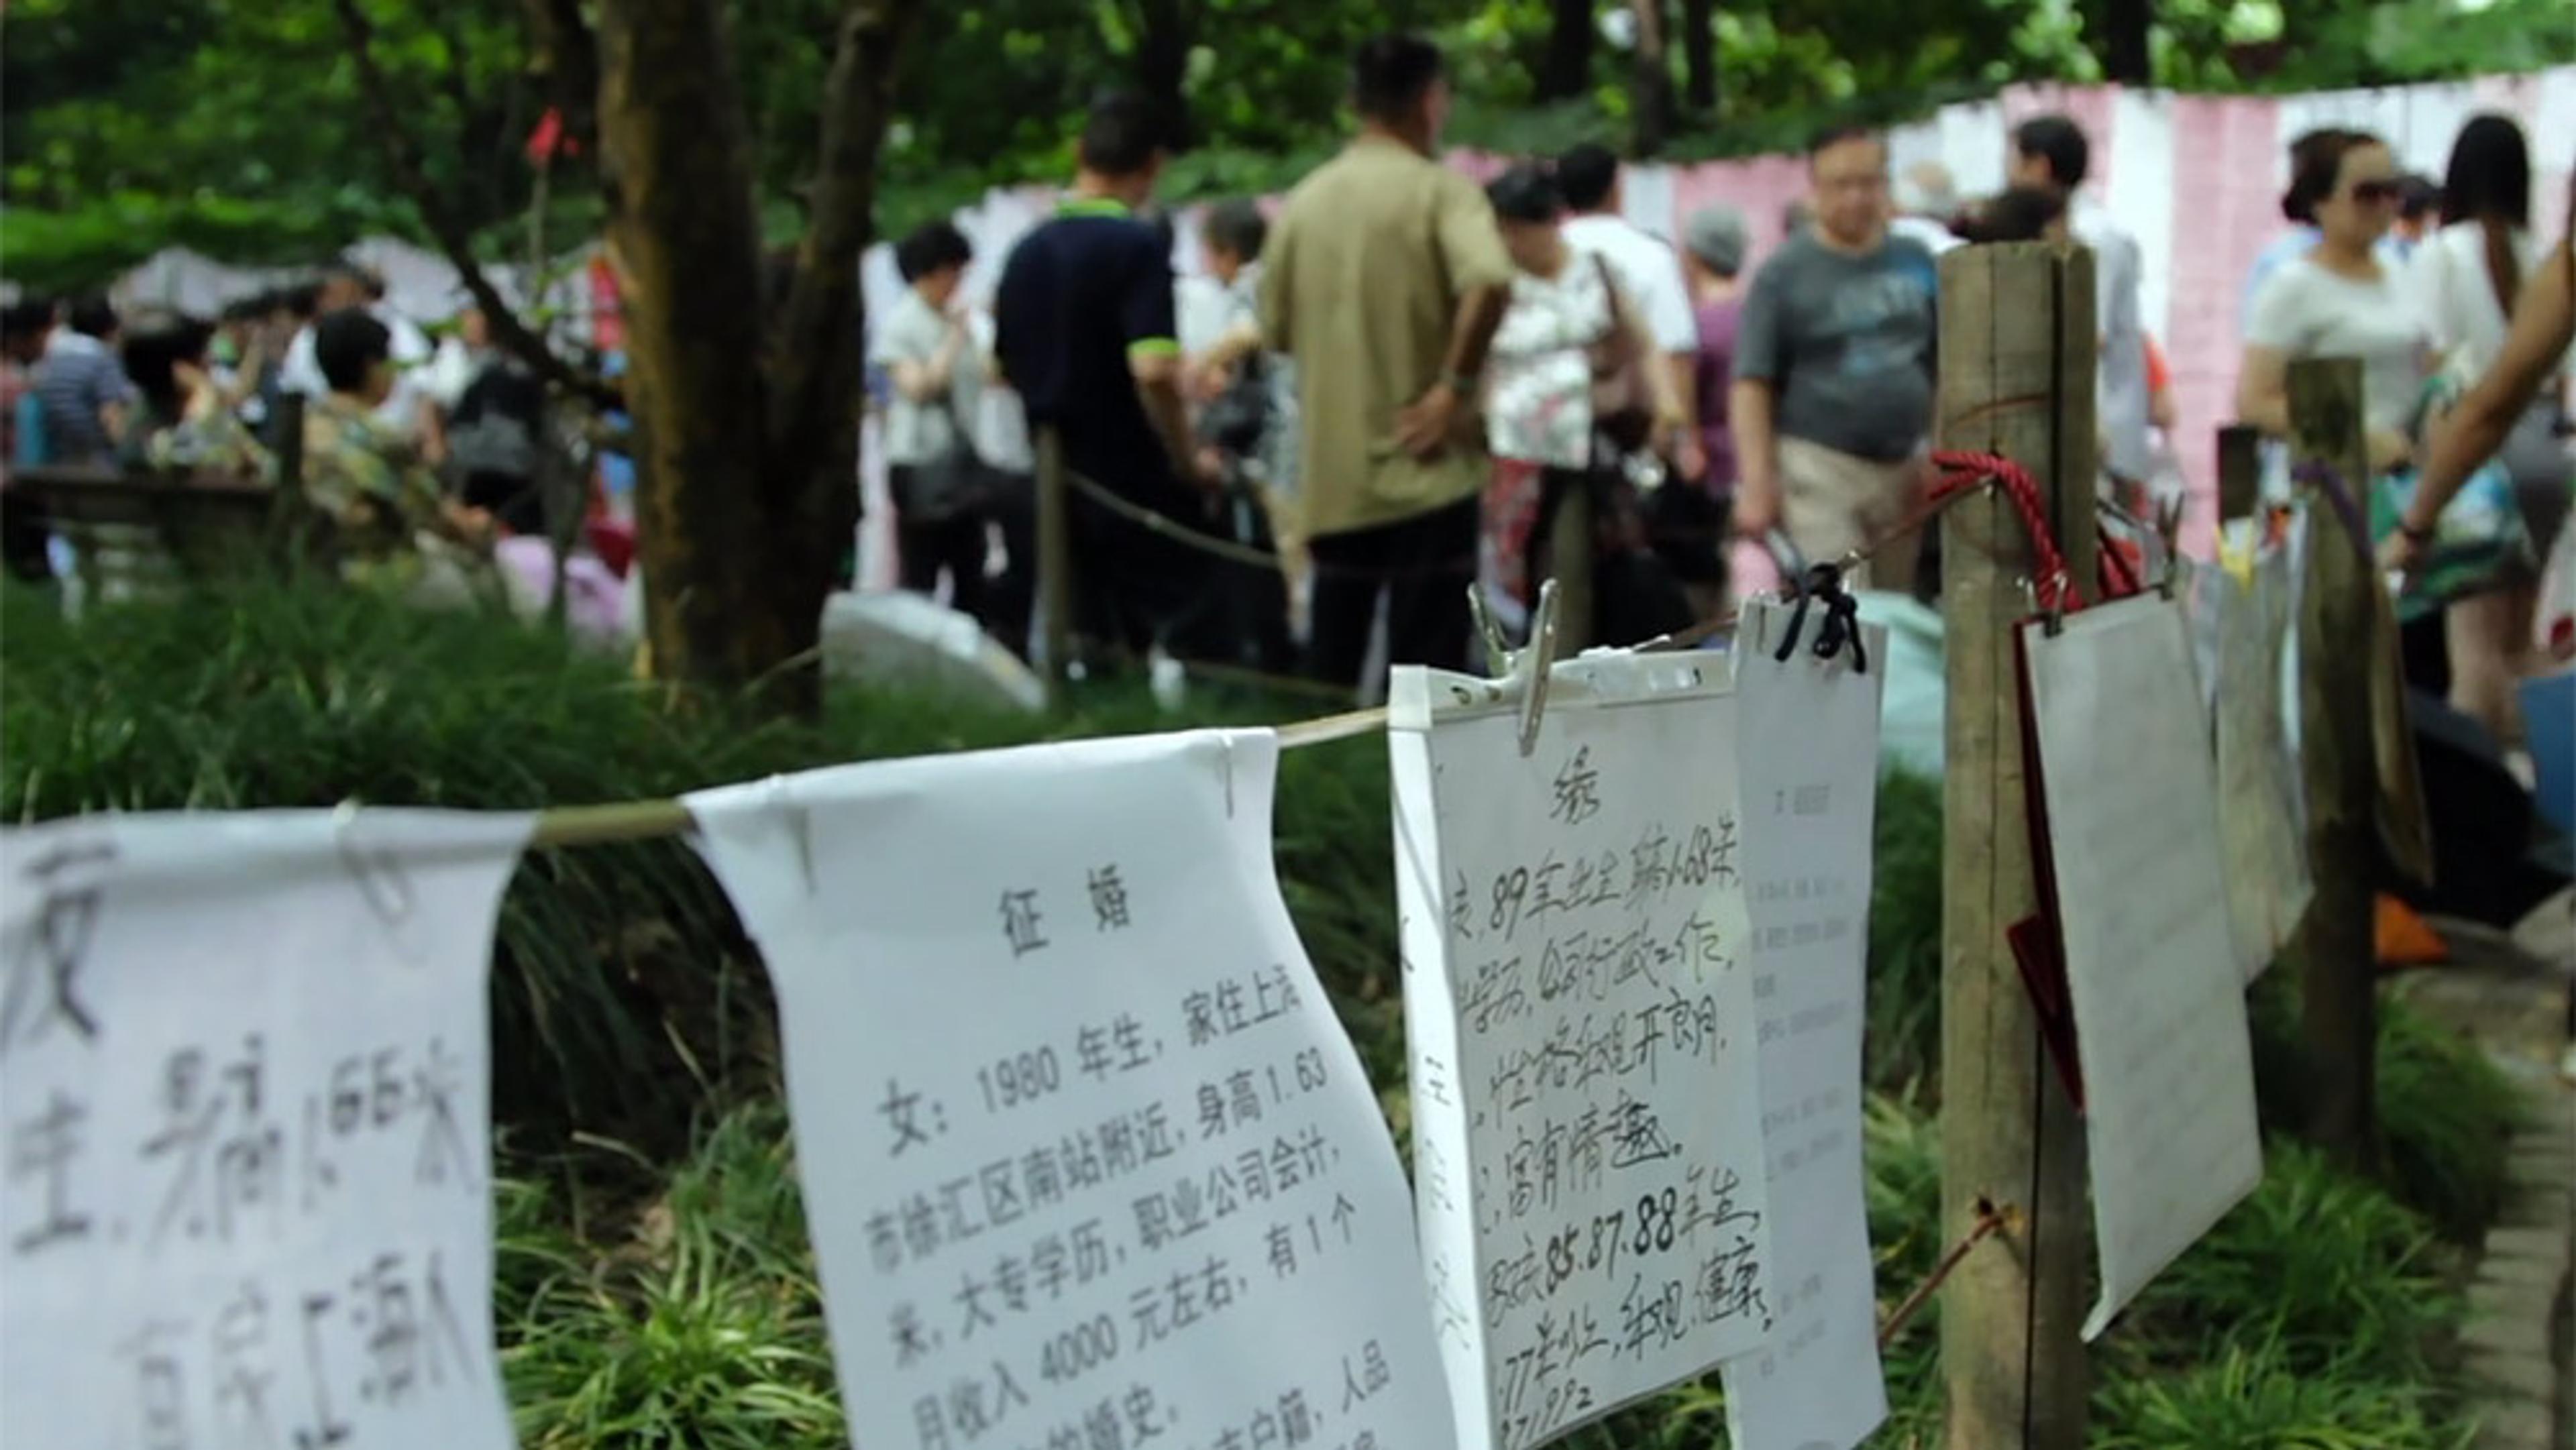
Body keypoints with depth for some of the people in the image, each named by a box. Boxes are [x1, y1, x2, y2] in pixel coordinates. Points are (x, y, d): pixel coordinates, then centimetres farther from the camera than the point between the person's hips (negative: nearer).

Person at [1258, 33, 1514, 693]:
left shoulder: (1306, 199, 6)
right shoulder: (1438, 188, -8)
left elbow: (1278, 329, 12)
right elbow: (1488, 284, -26)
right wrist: (1457, 384, -16)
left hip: (1331, 476, 5)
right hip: (1422, 469, -5)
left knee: (1329, 676, 13)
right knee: (1424, 677, 0)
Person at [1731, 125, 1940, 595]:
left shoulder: (1916, 262, 11)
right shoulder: (1785, 273, -1)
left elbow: (1945, 367, 17)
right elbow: (1751, 385, -5)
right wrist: (1756, 482, -13)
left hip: (1904, 468, 5)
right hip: (1820, 468, -5)